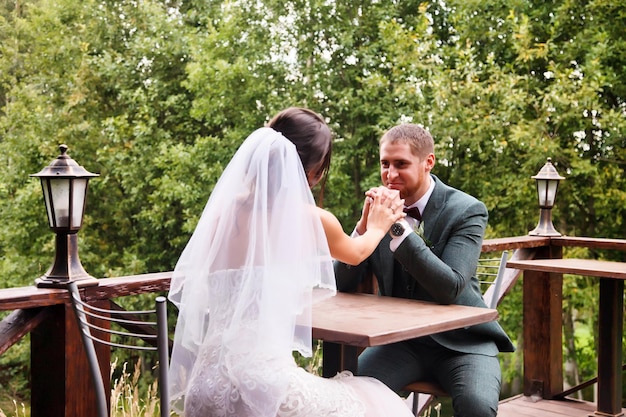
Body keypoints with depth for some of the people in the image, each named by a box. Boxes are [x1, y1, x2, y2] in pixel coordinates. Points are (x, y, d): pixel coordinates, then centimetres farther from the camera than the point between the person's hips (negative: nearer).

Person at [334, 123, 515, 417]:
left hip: (461, 341, -2)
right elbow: (342, 284, -3)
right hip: (401, 339, 3)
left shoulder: (466, 211, -12)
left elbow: (450, 288, -25)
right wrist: (365, 224, -18)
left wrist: (398, 227, -29)